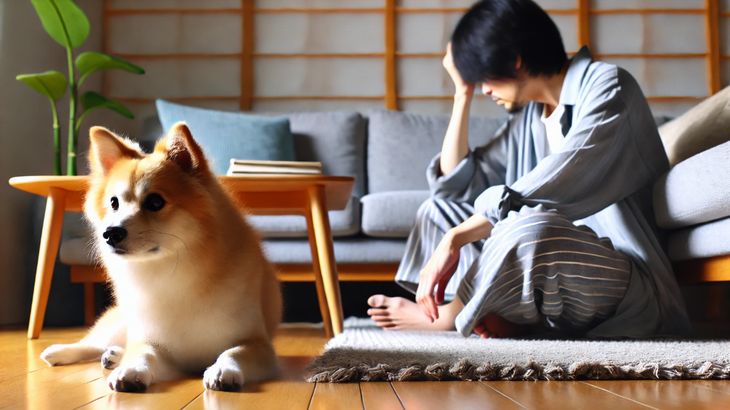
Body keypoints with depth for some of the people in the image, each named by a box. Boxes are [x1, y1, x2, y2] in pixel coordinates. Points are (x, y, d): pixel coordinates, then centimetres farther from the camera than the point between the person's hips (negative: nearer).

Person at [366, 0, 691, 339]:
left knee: (531, 227, -37)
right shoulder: (528, 114, 13)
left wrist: (454, 239, -26)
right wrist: (463, 93, 10)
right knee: (439, 208, 11)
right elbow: (456, 185, 13)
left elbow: (557, 186, -24)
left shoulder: (607, 86, -10)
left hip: (630, 289, -8)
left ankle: (446, 316, -9)